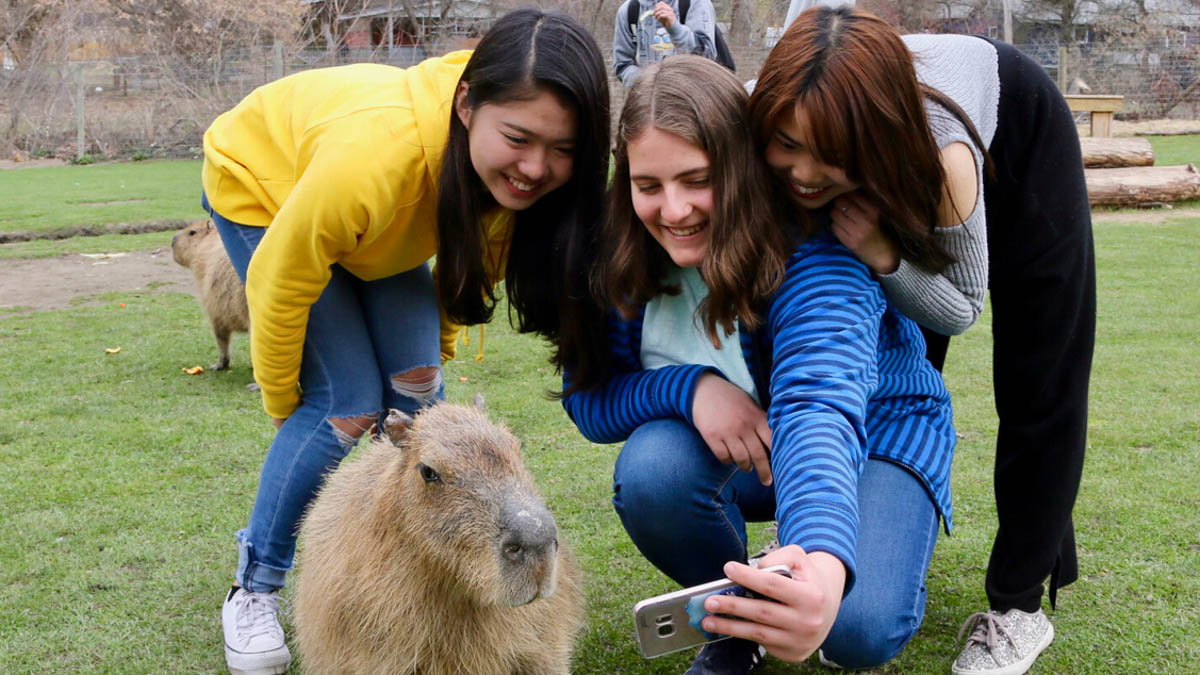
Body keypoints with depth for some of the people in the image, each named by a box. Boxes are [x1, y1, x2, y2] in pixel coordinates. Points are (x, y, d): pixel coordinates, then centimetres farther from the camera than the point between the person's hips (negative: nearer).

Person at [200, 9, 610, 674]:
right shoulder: (372, 156, -45)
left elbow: (469, 264, -3)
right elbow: (280, 283, -29)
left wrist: (433, 358, 6)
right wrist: (282, 405, -14)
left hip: (374, 226, 5)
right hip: (262, 188, -5)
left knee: (415, 388, -8)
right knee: (349, 403, -16)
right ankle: (253, 591, 0)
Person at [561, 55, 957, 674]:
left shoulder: (809, 249, -34)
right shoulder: (623, 262, -18)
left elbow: (820, 408, -49)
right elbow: (588, 397, -15)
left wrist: (825, 565, -69)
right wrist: (689, 388, -37)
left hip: (874, 429, -3)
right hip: (728, 450, 4)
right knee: (650, 468, -31)